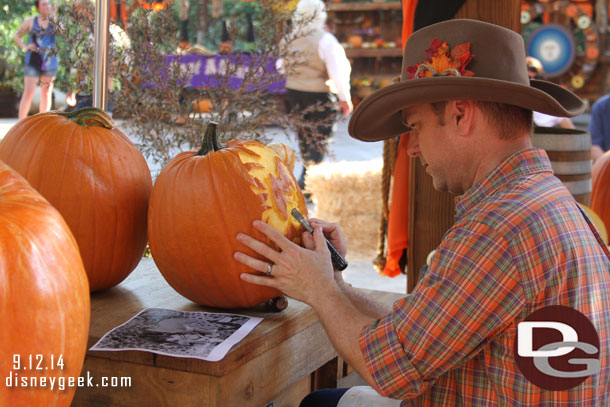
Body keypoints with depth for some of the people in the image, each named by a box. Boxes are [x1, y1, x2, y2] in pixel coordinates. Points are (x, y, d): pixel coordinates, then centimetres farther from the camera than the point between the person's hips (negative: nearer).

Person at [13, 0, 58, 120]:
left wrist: (54, 17, -10)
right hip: (33, 62, -2)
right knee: (28, 93, -8)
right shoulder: (30, 21, 4)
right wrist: (24, 47, -4)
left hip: (50, 63, 2)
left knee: (46, 94, 9)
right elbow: (16, 36, 12)